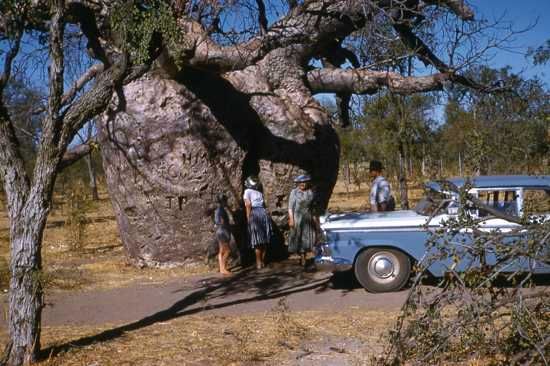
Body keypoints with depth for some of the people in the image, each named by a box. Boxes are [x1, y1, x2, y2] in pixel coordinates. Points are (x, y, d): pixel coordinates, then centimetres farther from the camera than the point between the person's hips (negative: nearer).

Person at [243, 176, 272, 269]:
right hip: (264, 212, 4)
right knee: (264, 239, 10)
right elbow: (263, 204, 11)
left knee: (257, 240, -1)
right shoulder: (260, 192, 19)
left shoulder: (247, 191, 5)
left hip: (254, 213, -4)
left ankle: (259, 263, 2)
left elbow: (248, 205, -7)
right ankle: (263, 261, 16)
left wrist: (248, 218, -5)